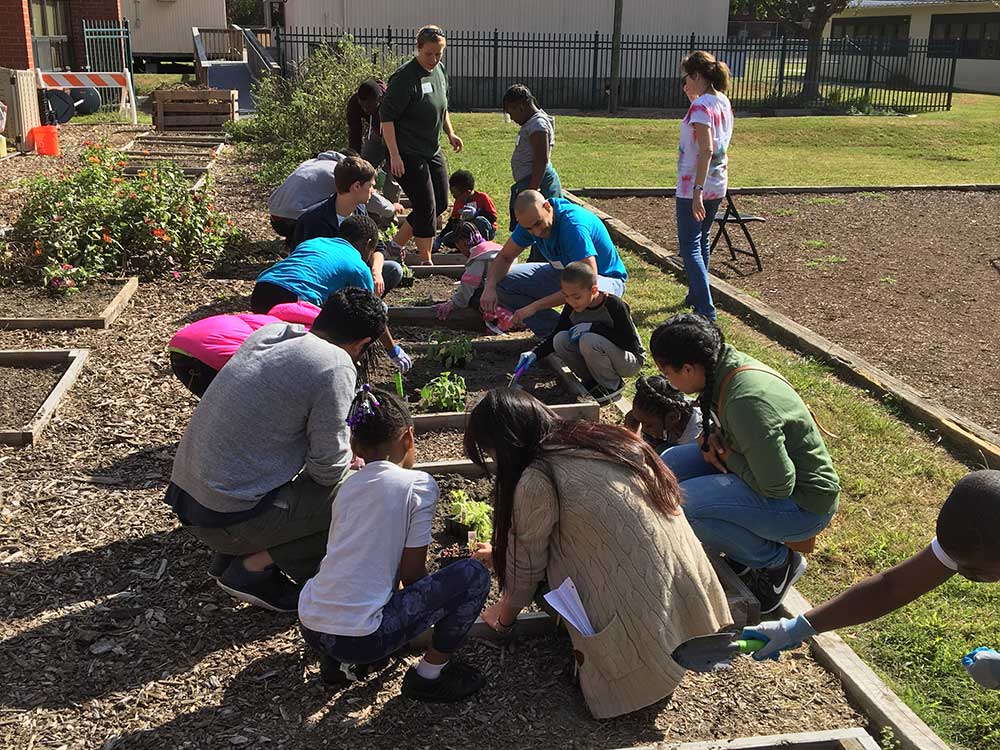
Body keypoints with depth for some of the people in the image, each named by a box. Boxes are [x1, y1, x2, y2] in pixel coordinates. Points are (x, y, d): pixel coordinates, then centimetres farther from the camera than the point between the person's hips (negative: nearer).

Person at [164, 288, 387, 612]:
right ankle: (252, 569, 1)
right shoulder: (335, 366, -16)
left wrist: (339, 440, 25)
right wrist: (349, 460, 10)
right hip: (228, 519, -8)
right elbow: (328, 469, -12)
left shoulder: (271, 331, 6)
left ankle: (230, 555, 16)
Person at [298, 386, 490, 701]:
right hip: (361, 638, -7)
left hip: (309, 626, 7)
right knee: (473, 574, 1)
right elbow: (412, 574, -4)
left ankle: (336, 660, 22)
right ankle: (429, 674, 12)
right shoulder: (418, 484, -6)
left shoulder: (349, 485, 11)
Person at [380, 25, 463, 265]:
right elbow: (387, 117, -19)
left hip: (432, 151, 9)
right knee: (426, 207, -7)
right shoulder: (405, 77, -18)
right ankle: (426, 262, 9)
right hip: (407, 155, -9)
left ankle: (396, 245, 25)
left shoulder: (440, 70, 7)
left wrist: (450, 132, 13)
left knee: (441, 203, 14)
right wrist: (394, 155, -22)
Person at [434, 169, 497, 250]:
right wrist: (439, 238, 0)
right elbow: (452, 222, 8)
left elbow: (493, 218, -18)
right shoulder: (458, 202, 3)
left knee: (479, 220, -39)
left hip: (488, 231, -4)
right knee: (447, 240, -16)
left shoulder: (482, 197, -15)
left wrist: (476, 213, -34)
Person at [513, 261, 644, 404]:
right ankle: (593, 381, -1)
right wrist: (535, 353, -15)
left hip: (631, 361, -6)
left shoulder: (614, 305, -25)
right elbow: (555, 334, 3)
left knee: (588, 340, -33)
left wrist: (594, 327, -32)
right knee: (560, 340, -16)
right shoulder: (572, 308, -8)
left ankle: (613, 386, -10)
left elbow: (631, 343, -27)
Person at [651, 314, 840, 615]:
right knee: (670, 463, 1)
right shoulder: (728, 362, -6)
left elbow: (778, 486, -28)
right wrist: (711, 436, -3)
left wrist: (728, 456, -14)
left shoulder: (747, 402, -33)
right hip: (771, 467, 9)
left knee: (682, 504, -24)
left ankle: (777, 562, -2)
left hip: (802, 503, -9)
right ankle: (744, 550, 11)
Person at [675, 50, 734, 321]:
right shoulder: (724, 103, 9)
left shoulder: (701, 105, -17)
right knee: (702, 241, 22)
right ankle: (696, 296, 35)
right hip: (717, 186, 9)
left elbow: (706, 150, -25)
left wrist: (696, 191, -27)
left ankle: (706, 310, -13)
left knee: (690, 248, -7)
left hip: (694, 187, -9)